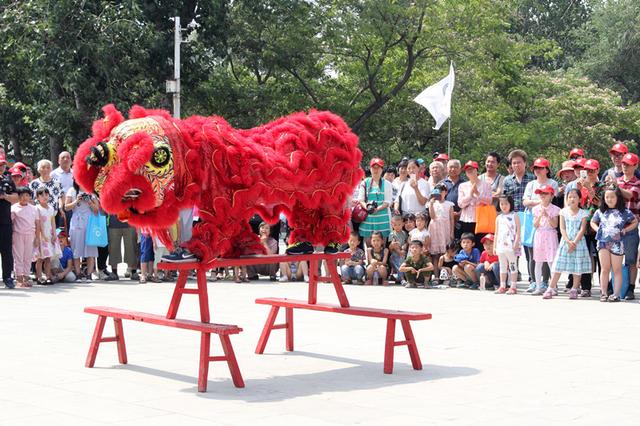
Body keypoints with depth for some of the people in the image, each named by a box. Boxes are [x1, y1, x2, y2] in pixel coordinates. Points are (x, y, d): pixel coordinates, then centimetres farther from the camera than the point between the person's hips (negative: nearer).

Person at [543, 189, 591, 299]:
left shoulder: (583, 213, 1)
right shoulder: (564, 212, 4)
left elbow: (582, 230, -6)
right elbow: (562, 229, -2)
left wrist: (575, 242, -16)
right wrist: (568, 241, -14)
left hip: (578, 242, -1)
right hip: (565, 241, 1)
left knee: (577, 267, 1)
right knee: (558, 265, -2)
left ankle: (574, 290, 10)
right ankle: (551, 289, -1)